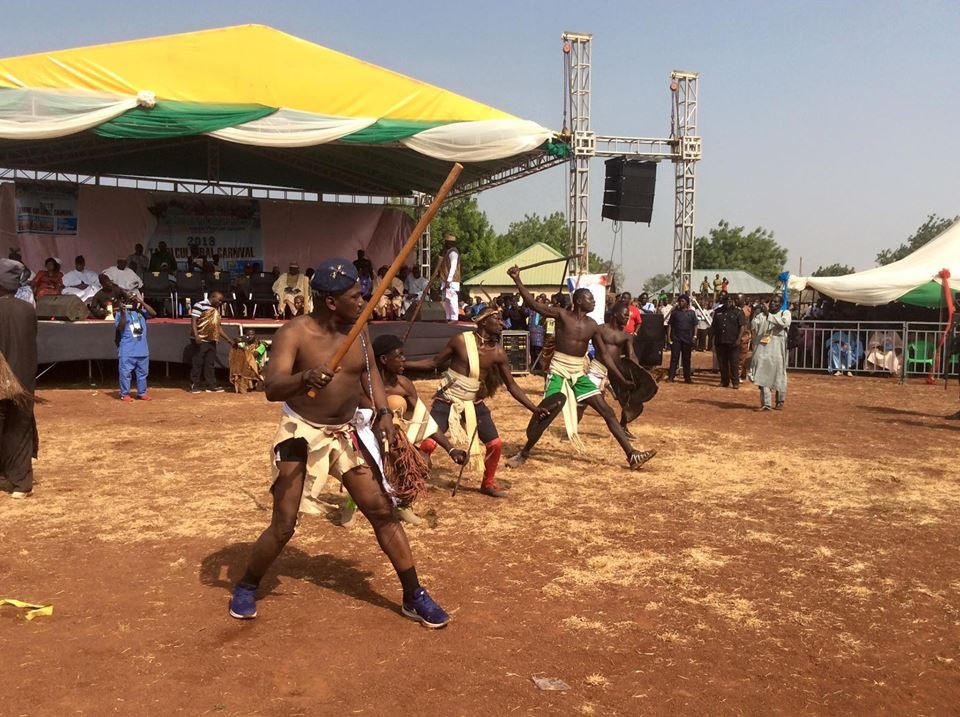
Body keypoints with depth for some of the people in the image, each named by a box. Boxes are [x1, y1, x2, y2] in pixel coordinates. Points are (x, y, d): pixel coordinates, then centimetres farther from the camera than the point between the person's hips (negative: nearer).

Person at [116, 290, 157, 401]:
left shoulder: (141, 311, 9)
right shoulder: (120, 313, -3)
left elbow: (153, 314, -7)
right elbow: (120, 328, -15)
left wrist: (142, 302, -7)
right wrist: (122, 313, -26)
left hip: (142, 349, 5)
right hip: (127, 351, -5)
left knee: (143, 372, 11)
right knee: (125, 372, -2)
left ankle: (142, 393, 21)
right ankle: (124, 394, 7)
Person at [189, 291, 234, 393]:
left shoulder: (216, 309, 18)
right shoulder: (200, 305, -7)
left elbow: (219, 327, 21)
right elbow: (193, 321, -13)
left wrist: (229, 340, 17)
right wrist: (196, 335, -25)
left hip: (211, 340, 8)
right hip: (200, 340, -7)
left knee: (210, 364, 7)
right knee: (197, 363, -3)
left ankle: (211, 385, 9)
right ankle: (194, 385, 3)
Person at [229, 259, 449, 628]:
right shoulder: (295, 333, -20)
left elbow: (369, 373, 12)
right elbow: (272, 388, -31)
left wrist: (383, 411, -6)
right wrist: (305, 378, -52)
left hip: (346, 433, 5)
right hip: (302, 434, -5)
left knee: (383, 511, 3)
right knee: (283, 526, -4)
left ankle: (414, 597, 14)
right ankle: (246, 588, 25)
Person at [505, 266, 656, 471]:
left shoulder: (592, 326, 4)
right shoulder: (562, 315, -8)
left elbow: (604, 354, 9)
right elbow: (533, 303, -16)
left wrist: (623, 379, 6)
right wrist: (516, 279, -25)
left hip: (580, 373, 5)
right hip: (559, 371, -5)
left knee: (607, 411, 2)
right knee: (545, 413, -12)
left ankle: (632, 455, 6)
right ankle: (524, 454, 9)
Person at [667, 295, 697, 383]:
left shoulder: (692, 313, 6)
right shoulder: (675, 312, 4)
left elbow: (695, 325, 7)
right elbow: (670, 325, 3)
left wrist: (694, 336, -4)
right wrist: (668, 336, -4)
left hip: (687, 339, 1)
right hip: (676, 339, -1)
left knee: (686, 359, 7)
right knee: (674, 358, -3)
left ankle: (687, 377, 13)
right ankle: (671, 376, -1)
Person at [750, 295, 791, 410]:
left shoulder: (785, 313, 4)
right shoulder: (762, 314, 10)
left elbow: (784, 323, -18)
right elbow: (753, 327, 1)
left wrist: (768, 314, -23)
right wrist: (758, 313, -11)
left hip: (777, 349, -2)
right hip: (762, 349, 2)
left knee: (778, 375, 5)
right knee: (763, 376, -3)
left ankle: (780, 401, 21)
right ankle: (765, 403, -2)